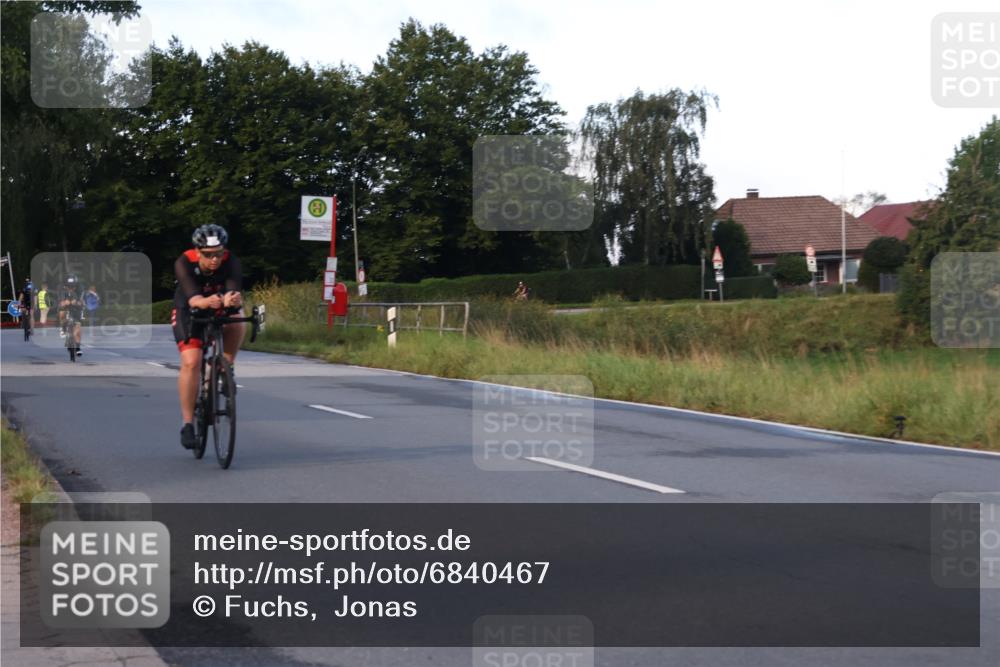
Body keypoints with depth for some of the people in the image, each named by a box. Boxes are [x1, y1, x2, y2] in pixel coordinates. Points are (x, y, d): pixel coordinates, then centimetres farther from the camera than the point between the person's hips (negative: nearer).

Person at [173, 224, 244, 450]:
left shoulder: (231, 262, -26)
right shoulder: (184, 263, -29)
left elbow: (235, 290, -41)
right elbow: (192, 297, -43)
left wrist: (233, 300, -66)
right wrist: (206, 302, -66)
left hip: (220, 312, 3)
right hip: (188, 312, -3)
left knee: (238, 322, -27)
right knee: (191, 362, -20)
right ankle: (188, 424, -12)